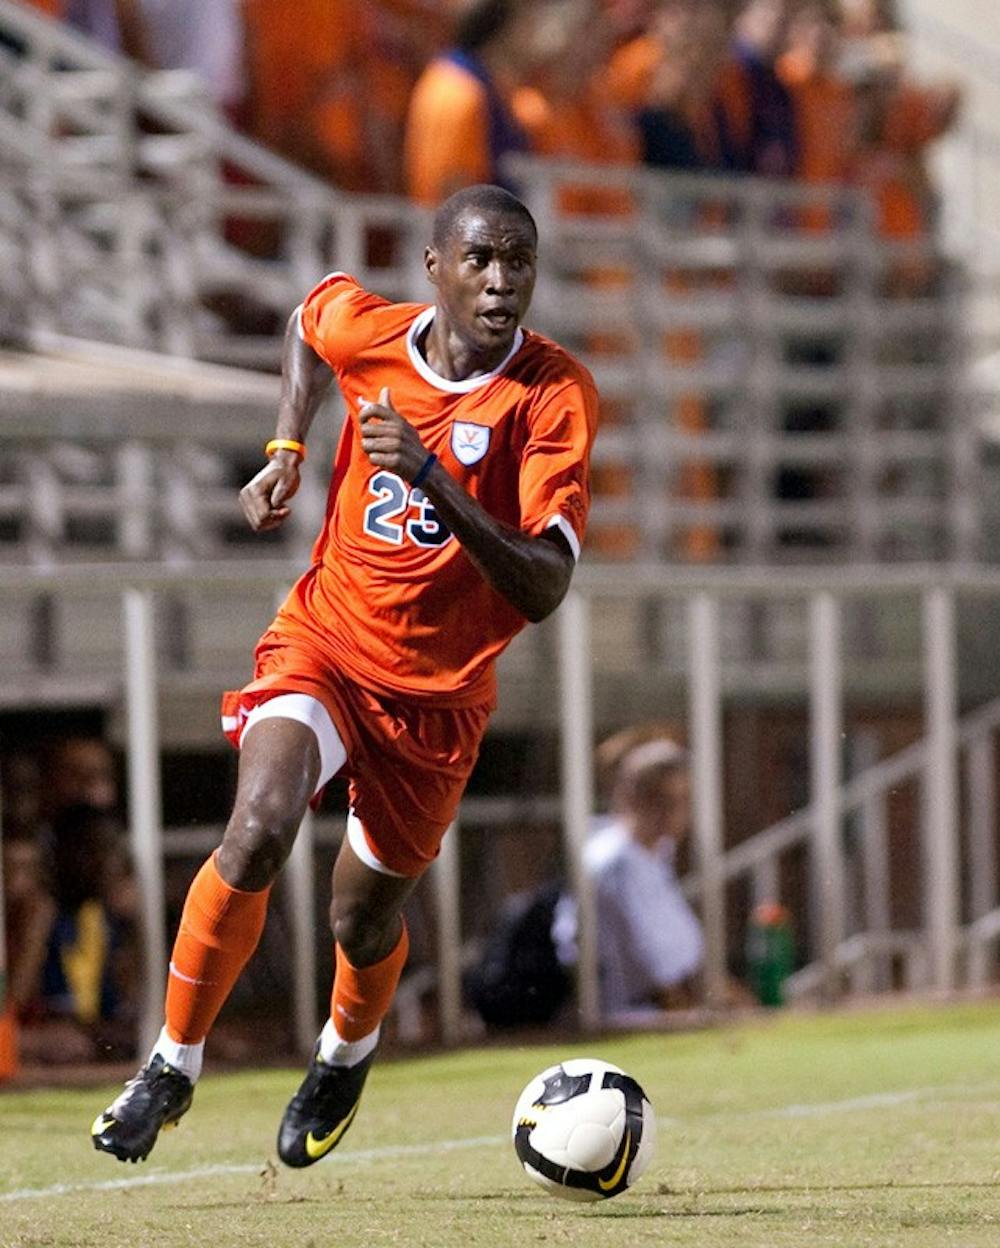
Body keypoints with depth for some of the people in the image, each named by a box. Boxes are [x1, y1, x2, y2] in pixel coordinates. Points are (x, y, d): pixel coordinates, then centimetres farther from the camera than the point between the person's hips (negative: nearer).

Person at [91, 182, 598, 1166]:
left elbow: (543, 589, -28)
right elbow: (310, 318, 20)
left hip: (440, 695, -1)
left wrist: (432, 479, -39)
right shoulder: (364, 331, -9)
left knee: (362, 920, 10)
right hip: (322, 642, 1)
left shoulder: (556, 395, -19)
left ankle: (347, 1051, 47)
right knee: (258, 833, -26)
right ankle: (173, 1064, -10)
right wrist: (286, 452, 8)